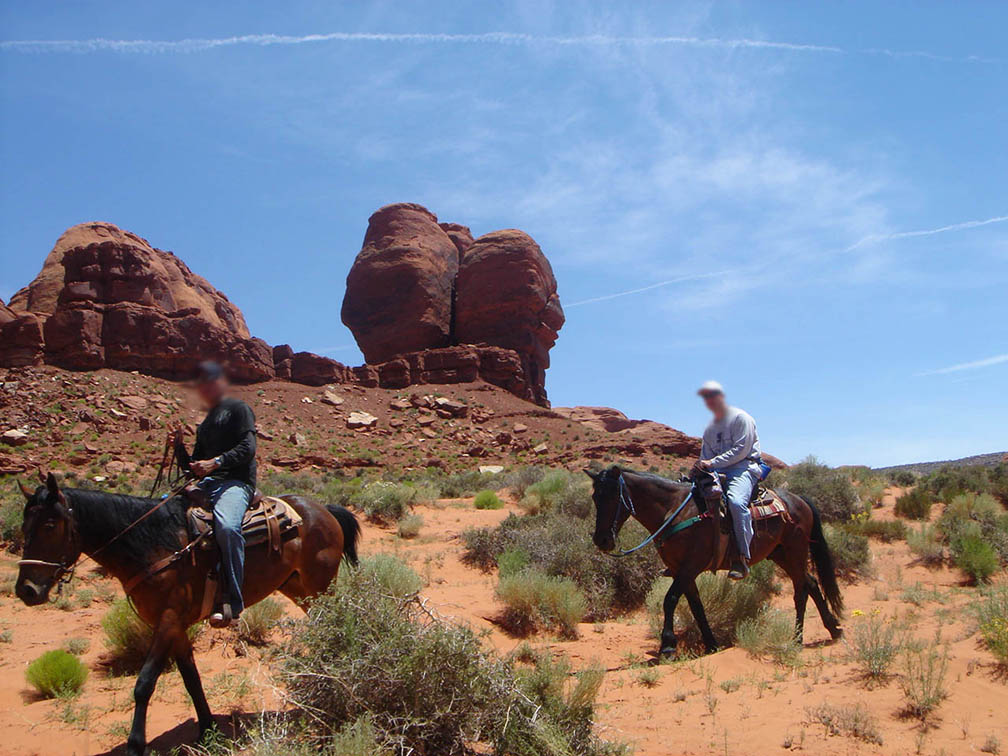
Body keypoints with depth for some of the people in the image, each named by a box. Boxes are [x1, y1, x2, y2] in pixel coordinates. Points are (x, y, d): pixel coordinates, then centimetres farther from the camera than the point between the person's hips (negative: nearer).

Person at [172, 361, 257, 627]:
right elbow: (192, 468, 27)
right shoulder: (204, 425, 30)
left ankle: (231, 602, -33)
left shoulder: (238, 409, 8)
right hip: (208, 484, 8)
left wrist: (216, 462, -19)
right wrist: (179, 446, 11)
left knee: (226, 525, -36)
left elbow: (247, 448, -7)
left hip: (237, 482, -8)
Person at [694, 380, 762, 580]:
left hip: (744, 468, -8)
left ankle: (742, 558, -35)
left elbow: (741, 450, -12)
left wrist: (713, 462, -16)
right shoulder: (710, 428, 23)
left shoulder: (741, 418, -1)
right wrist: (703, 466, -2)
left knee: (736, 501, -36)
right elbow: (706, 454, 21)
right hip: (717, 472, 8)